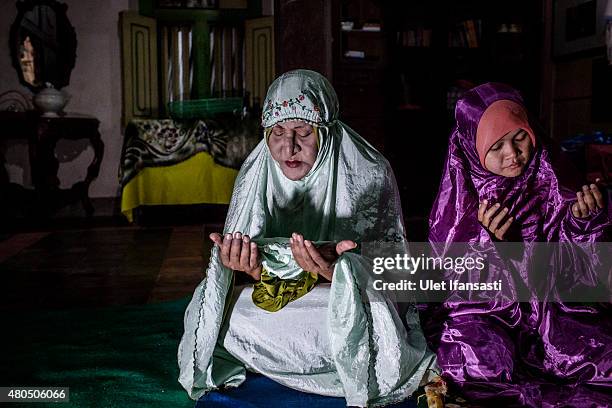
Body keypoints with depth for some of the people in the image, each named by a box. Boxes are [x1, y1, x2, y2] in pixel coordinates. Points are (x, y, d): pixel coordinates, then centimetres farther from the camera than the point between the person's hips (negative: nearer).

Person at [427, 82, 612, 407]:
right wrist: (483, 237, -28)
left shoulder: (547, 182, -2)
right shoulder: (460, 193, -9)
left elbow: (570, 263, 1)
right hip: (479, 307, -2)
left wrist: (585, 219, -19)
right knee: (486, 363, -30)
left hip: (543, 303, 3)